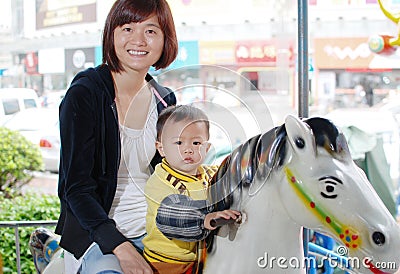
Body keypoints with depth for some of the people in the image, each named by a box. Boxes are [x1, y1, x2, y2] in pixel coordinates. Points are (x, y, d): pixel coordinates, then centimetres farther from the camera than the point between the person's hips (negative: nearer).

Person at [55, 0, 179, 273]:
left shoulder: (164, 101, 7)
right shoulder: (84, 95, -9)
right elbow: (76, 187, -13)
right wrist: (121, 247, -24)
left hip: (153, 231, 5)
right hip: (98, 236, -5)